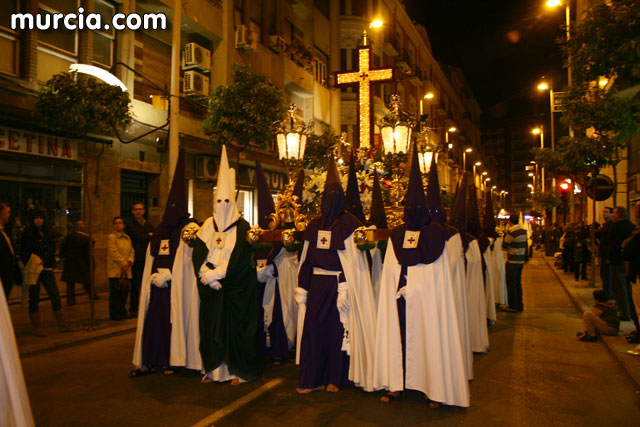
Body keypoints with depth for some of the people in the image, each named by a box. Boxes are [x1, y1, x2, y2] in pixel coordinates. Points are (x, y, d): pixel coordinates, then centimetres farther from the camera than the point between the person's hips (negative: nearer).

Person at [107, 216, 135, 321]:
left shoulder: (127, 238, 17)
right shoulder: (111, 237, -4)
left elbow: (132, 251, 13)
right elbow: (114, 253, -11)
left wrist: (129, 262, -5)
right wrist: (123, 263, -12)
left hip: (126, 271, 6)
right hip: (115, 270, -6)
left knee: (124, 292, 9)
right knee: (115, 292, -3)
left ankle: (122, 312, 21)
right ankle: (114, 314, 5)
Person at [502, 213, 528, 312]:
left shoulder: (511, 232, -18)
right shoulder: (523, 231, 7)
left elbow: (504, 246, -12)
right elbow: (525, 245, 15)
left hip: (513, 261, -8)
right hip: (521, 260, 8)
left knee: (511, 284, 0)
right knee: (518, 283, 14)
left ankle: (513, 306, 5)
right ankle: (519, 305, 20)